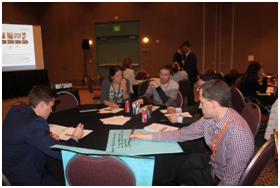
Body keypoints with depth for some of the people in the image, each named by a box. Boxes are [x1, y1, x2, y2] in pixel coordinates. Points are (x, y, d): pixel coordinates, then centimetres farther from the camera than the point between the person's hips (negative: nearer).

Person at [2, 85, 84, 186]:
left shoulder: (14, 112, -1)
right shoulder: (35, 123, -28)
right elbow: (60, 152, -25)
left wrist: (48, 137, -1)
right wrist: (75, 138, -6)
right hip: (21, 179, -9)